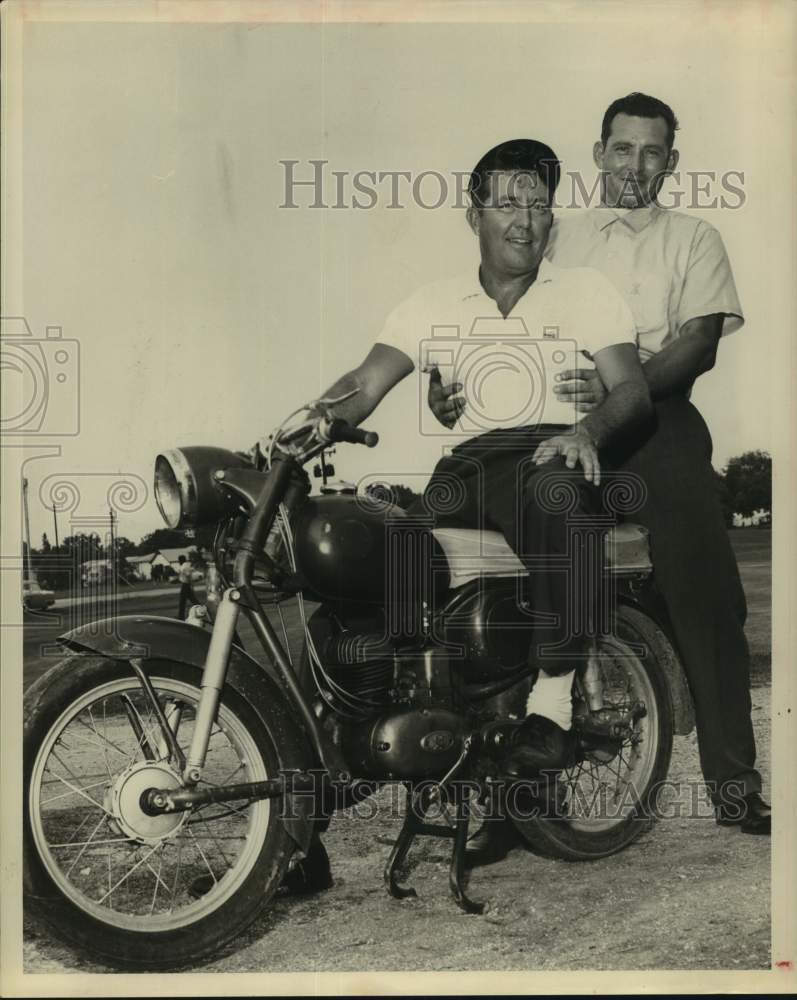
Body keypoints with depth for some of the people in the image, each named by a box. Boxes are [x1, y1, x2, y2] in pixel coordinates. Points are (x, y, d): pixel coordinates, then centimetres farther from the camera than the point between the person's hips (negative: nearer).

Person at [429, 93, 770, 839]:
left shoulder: (693, 240, 13)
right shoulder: (559, 238, 20)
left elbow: (700, 343, -3)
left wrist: (619, 387, -21)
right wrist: (449, 379, -7)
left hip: (658, 424, -1)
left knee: (707, 601, -5)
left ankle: (733, 783, 2)